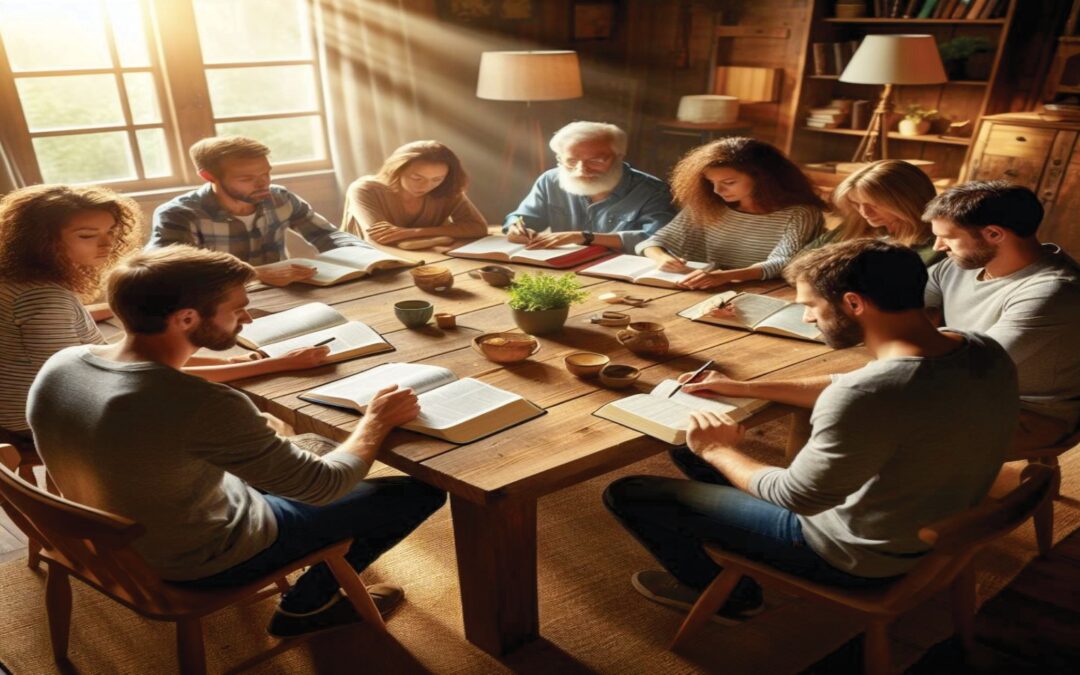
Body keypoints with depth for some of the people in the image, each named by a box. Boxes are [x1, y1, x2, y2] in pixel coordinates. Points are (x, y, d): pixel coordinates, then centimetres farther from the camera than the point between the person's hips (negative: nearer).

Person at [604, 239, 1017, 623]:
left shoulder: (867, 398, -38)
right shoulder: (985, 351, -8)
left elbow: (795, 497, -23)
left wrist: (717, 450, -6)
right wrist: (746, 389, 8)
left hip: (857, 559, -8)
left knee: (627, 493, 1)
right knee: (687, 452, 16)